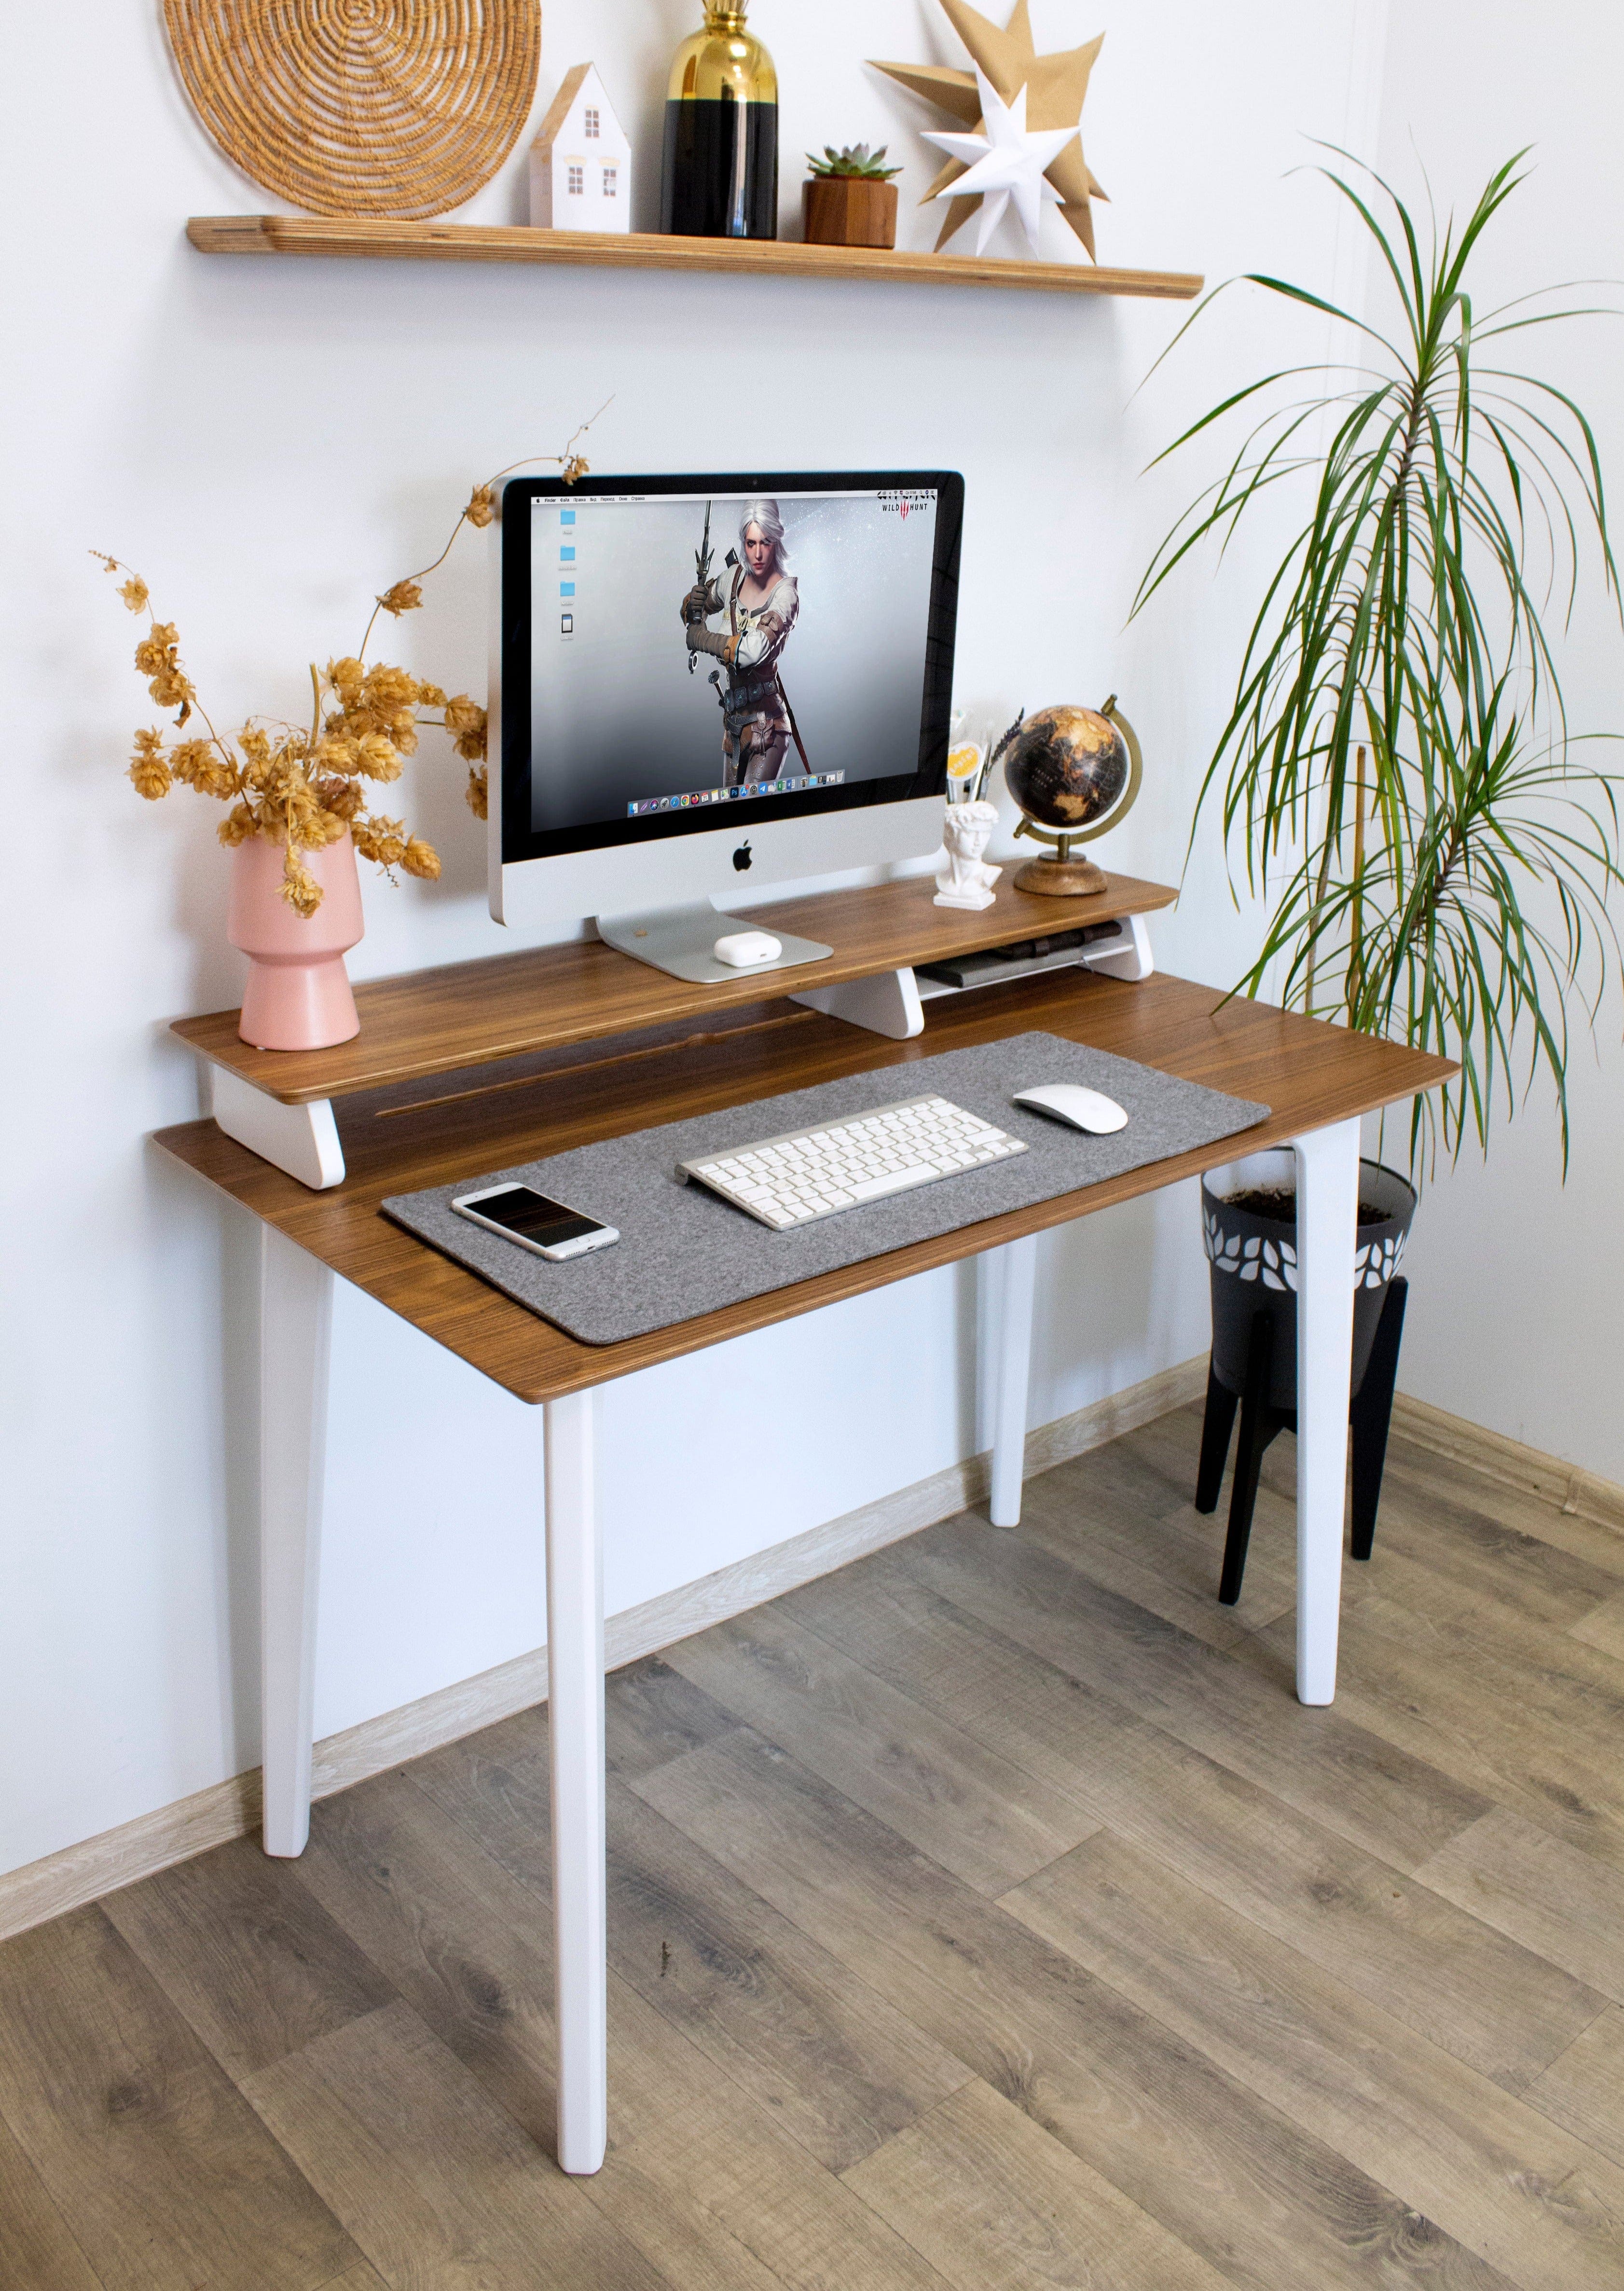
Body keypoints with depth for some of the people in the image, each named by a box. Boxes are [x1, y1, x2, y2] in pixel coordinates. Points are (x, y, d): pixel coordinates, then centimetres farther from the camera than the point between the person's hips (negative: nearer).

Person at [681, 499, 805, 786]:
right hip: (733, 718, 7)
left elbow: (753, 650, -31)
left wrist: (701, 638, -17)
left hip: (766, 722, -7)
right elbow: (692, 608, 22)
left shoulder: (785, 592, -15)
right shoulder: (736, 577, 4)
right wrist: (694, 604, -4)